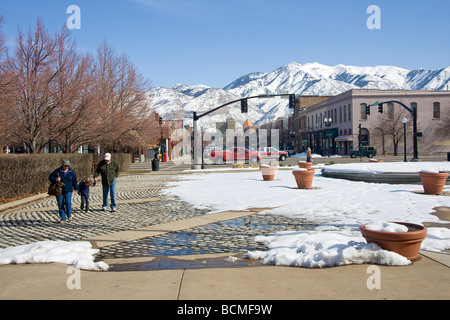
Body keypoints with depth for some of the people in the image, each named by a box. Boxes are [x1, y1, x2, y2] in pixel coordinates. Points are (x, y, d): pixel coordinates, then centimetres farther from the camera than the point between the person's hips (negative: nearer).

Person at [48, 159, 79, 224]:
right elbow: (50, 177, 3)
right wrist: (56, 179, -16)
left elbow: (74, 180, 16)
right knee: (60, 205, 2)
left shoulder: (71, 172, 6)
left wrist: (76, 188, 14)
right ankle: (63, 219, 12)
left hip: (68, 190, 0)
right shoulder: (57, 171, -1)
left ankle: (69, 215, 10)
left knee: (68, 203, -15)